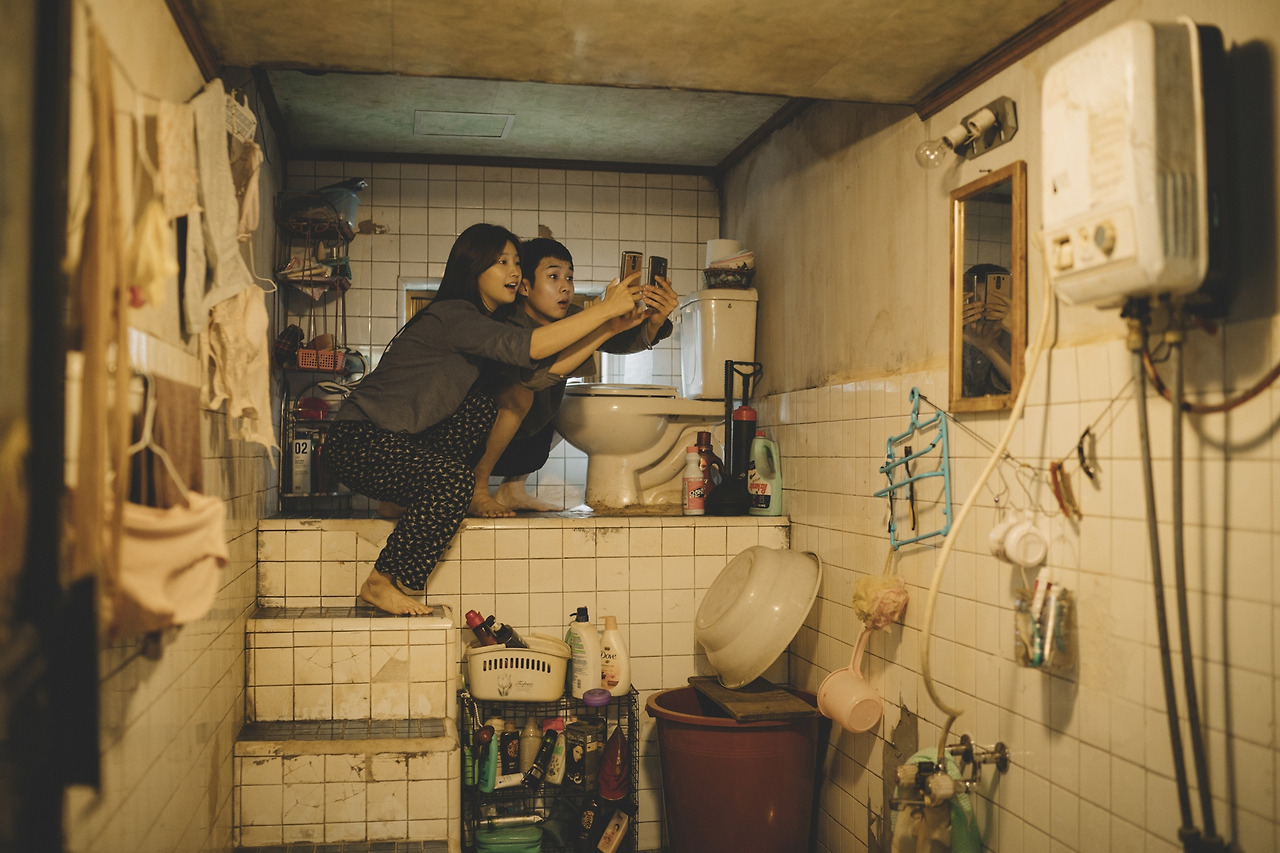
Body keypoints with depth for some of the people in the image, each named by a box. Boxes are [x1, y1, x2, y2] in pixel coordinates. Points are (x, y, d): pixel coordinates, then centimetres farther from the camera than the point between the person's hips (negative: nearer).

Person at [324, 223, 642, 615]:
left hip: (393, 438, 9)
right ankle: (381, 583, -14)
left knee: (482, 405, -6)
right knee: (453, 478, -28)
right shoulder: (452, 316, -19)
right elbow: (529, 347, -35)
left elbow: (554, 368, 6)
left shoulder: (483, 322, 11)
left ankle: (407, 500, 3)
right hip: (357, 441, -9)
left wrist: (610, 325, -7)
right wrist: (605, 310, -30)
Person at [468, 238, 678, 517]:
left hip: (519, 446, 8)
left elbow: (626, 341, -16)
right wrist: (608, 325, -49)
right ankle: (476, 492, -14)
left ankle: (513, 489, 9)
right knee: (519, 391, -29)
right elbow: (533, 373, -45)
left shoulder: (569, 318, -4)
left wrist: (655, 320, -39)